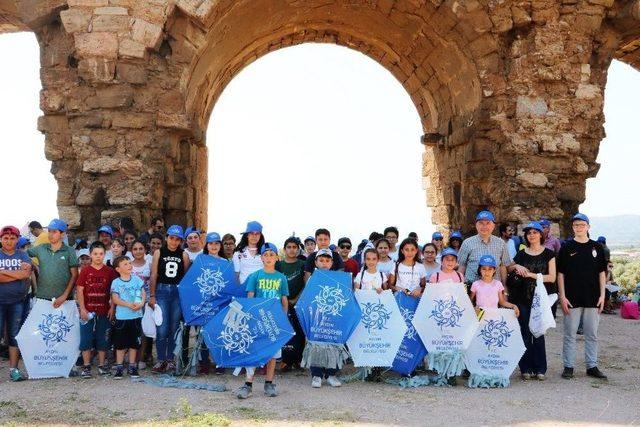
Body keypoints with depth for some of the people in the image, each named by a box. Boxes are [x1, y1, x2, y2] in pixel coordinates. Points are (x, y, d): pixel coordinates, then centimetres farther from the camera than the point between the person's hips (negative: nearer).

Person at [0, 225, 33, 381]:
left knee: (15, 336, 6)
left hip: (18, 302, 2)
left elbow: (27, 273, -11)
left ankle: (13, 369, 12)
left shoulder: (23, 256, 8)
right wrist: (18, 273, -13)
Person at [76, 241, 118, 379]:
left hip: (104, 311, 1)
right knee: (86, 339, 2)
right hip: (88, 311, -1)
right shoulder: (85, 271, 0)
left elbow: (113, 291, 5)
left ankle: (102, 365, 17)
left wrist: (112, 307, -3)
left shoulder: (109, 271, 3)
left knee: (103, 339, 7)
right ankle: (86, 366, 9)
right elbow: (79, 290, -2)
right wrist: (82, 308, -8)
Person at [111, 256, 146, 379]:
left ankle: (132, 367, 20)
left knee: (134, 343, 9)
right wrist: (129, 305, -20)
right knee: (120, 344, 3)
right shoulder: (116, 283, -2)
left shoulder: (137, 280, 5)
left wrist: (141, 303, -16)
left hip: (136, 316, 2)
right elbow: (115, 299, -9)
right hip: (122, 317, -2)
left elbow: (143, 294, 4)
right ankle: (119, 368, 12)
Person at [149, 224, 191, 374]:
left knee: (174, 327, 5)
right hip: (162, 291, -1)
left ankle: (170, 359, 15)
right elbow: (154, 275, 4)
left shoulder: (184, 255, 6)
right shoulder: (159, 253, 5)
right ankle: (161, 360, 4)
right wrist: (152, 296, 1)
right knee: (162, 328, -7)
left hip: (178, 292, 1)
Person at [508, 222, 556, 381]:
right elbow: (507, 269, 18)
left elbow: (552, 277, -4)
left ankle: (540, 369, 8)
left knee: (538, 333, 0)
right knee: (525, 333, 1)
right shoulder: (521, 254, 9)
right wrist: (516, 267, -2)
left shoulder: (548, 254, 4)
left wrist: (531, 274, -12)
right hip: (522, 299, 2)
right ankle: (526, 368, 8)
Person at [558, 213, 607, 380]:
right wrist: (562, 297, -5)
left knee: (592, 334, 8)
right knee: (570, 334, 3)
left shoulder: (597, 247, 7)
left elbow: (602, 273, 9)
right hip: (572, 298, -2)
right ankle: (568, 367, 11)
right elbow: (560, 274, 1)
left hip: (592, 298, 2)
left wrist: (602, 295, 1)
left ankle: (592, 366, 17)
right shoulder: (566, 247, 2)